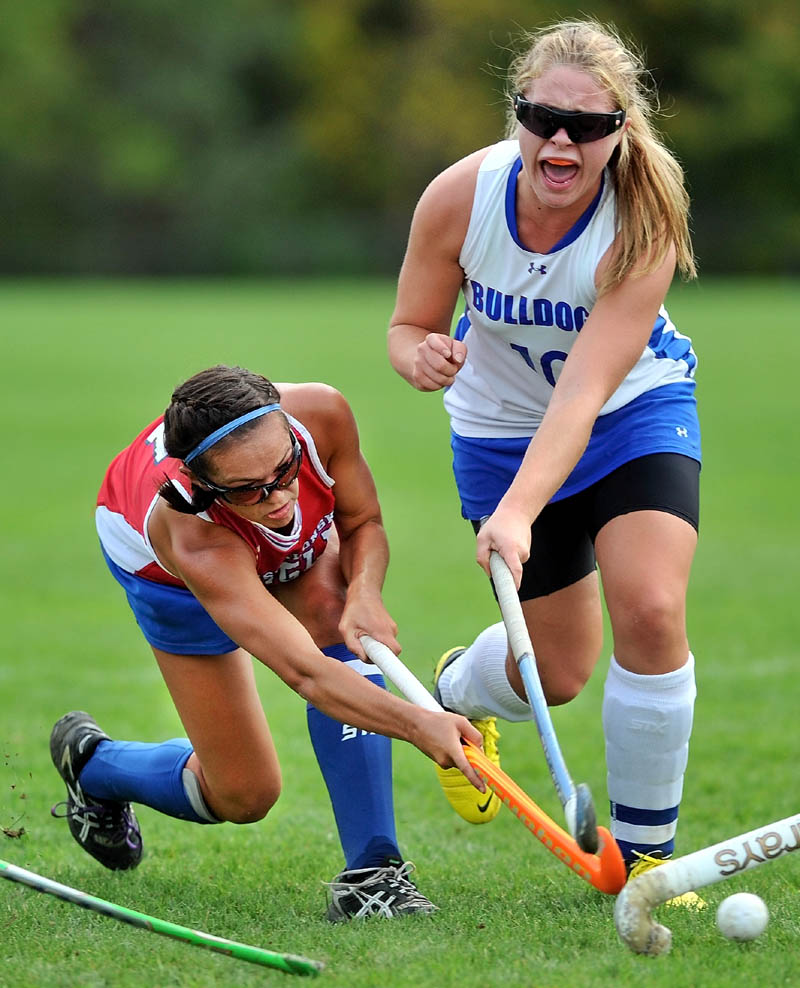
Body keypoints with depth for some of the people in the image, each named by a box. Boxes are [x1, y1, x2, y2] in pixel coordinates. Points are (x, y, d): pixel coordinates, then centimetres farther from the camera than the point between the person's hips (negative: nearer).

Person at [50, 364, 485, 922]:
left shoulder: (322, 413, -39)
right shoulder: (192, 538, -49)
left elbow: (363, 521, -17)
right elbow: (306, 673, -56)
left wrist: (365, 593, -38)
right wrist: (419, 726, -68)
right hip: (159, 563, -3)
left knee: (335, 621, -31)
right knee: (244, 796, -3)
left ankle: (371, 871, -27)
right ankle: (89, 760, 28)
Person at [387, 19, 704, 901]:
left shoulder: (642, 224, -31)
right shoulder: (459, 197, -24)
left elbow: (584, 390, -37)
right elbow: (409, 325, -9)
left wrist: (519, 513, -48)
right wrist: (422, 356, -34)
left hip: (635, 413, -1)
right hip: (502, 429, 1)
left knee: (650, 609, -24)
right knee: (559, 672, 6)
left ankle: (642, 852, -4)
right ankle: (455, 689, 46)